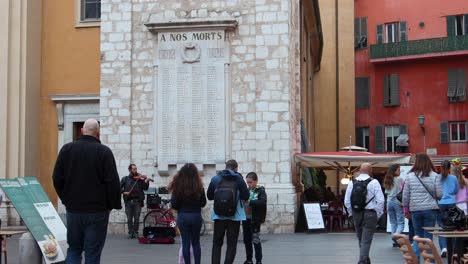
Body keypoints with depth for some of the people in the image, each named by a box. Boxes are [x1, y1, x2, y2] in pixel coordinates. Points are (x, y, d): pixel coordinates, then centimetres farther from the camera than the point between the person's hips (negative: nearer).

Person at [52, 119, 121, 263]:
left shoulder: (67, 149, 3)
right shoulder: (104, 151, -8)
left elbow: (57, 178, 4)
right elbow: (112, 182, -11)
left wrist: (66, 199, 13)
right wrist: (114, 205, 2)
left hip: (73, 209, 3)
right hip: (97, 211, -3)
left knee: (73, 249, 14)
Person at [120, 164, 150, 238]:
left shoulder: (140, 178, 8)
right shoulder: (125, 179, 11)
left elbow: (145, 188, -1)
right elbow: (119, 188, 7)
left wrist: (147, 182, -18)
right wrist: (124, 192, -9)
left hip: (137, 201, -1)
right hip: (128, 201, 1)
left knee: (136, 218, -1)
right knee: (129, 218, 4)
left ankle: (136, 232, 9)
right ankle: (130, 233, 12)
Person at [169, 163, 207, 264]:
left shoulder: (178, 186, -11)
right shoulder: (199, 186, -10)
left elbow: (174, 204, -7)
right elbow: (203, 203, 0)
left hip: (183, 216, -1)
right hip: (196, 216, 1)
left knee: (185, 243, 7)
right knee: (196, 243, 13)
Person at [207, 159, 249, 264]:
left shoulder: (215, 179, 2)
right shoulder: (239, 179, -6)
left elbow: (209, 196, 10)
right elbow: (246, 196, -6)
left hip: (218, 215, 2)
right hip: (234, 216, -2)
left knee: (217, 243, 13)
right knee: (232, 244, 5)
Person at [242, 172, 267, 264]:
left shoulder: (260, 191, -6)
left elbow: (263, 202, -21)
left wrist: (250, 201, -29)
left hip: (254, 219, -5)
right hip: (245, 218, 5)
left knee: (256, 240, -4)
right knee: (247, 240, 11)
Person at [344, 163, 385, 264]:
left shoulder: (352, 183, 2)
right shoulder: (374, 182, -8)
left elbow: (347, 201, 2)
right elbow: (380, 200, -12)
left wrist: (352, 213, 13)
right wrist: (378, 214, -1)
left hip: (356, 214, 4)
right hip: (370, 214, -4)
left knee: (361, 240, 19)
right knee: (366, 241, -2)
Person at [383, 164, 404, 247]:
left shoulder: (387, 181, 9)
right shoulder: (399, 179, -8)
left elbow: (386, 192, 11)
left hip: (389, 202, 6)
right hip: (398, 202, -6)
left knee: (393, 223, 11)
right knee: (401, 222, -4)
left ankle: (395, 241, 9)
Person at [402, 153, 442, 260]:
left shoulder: (410, 176, 0)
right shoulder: (435, 176, -4)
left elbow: (405, 195, 2)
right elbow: (439, 194, -4)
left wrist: (406, 209, 13)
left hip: (415, 210, 1)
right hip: (430, 209, -1)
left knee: (418, 235, 13)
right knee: (428, 236, 5)